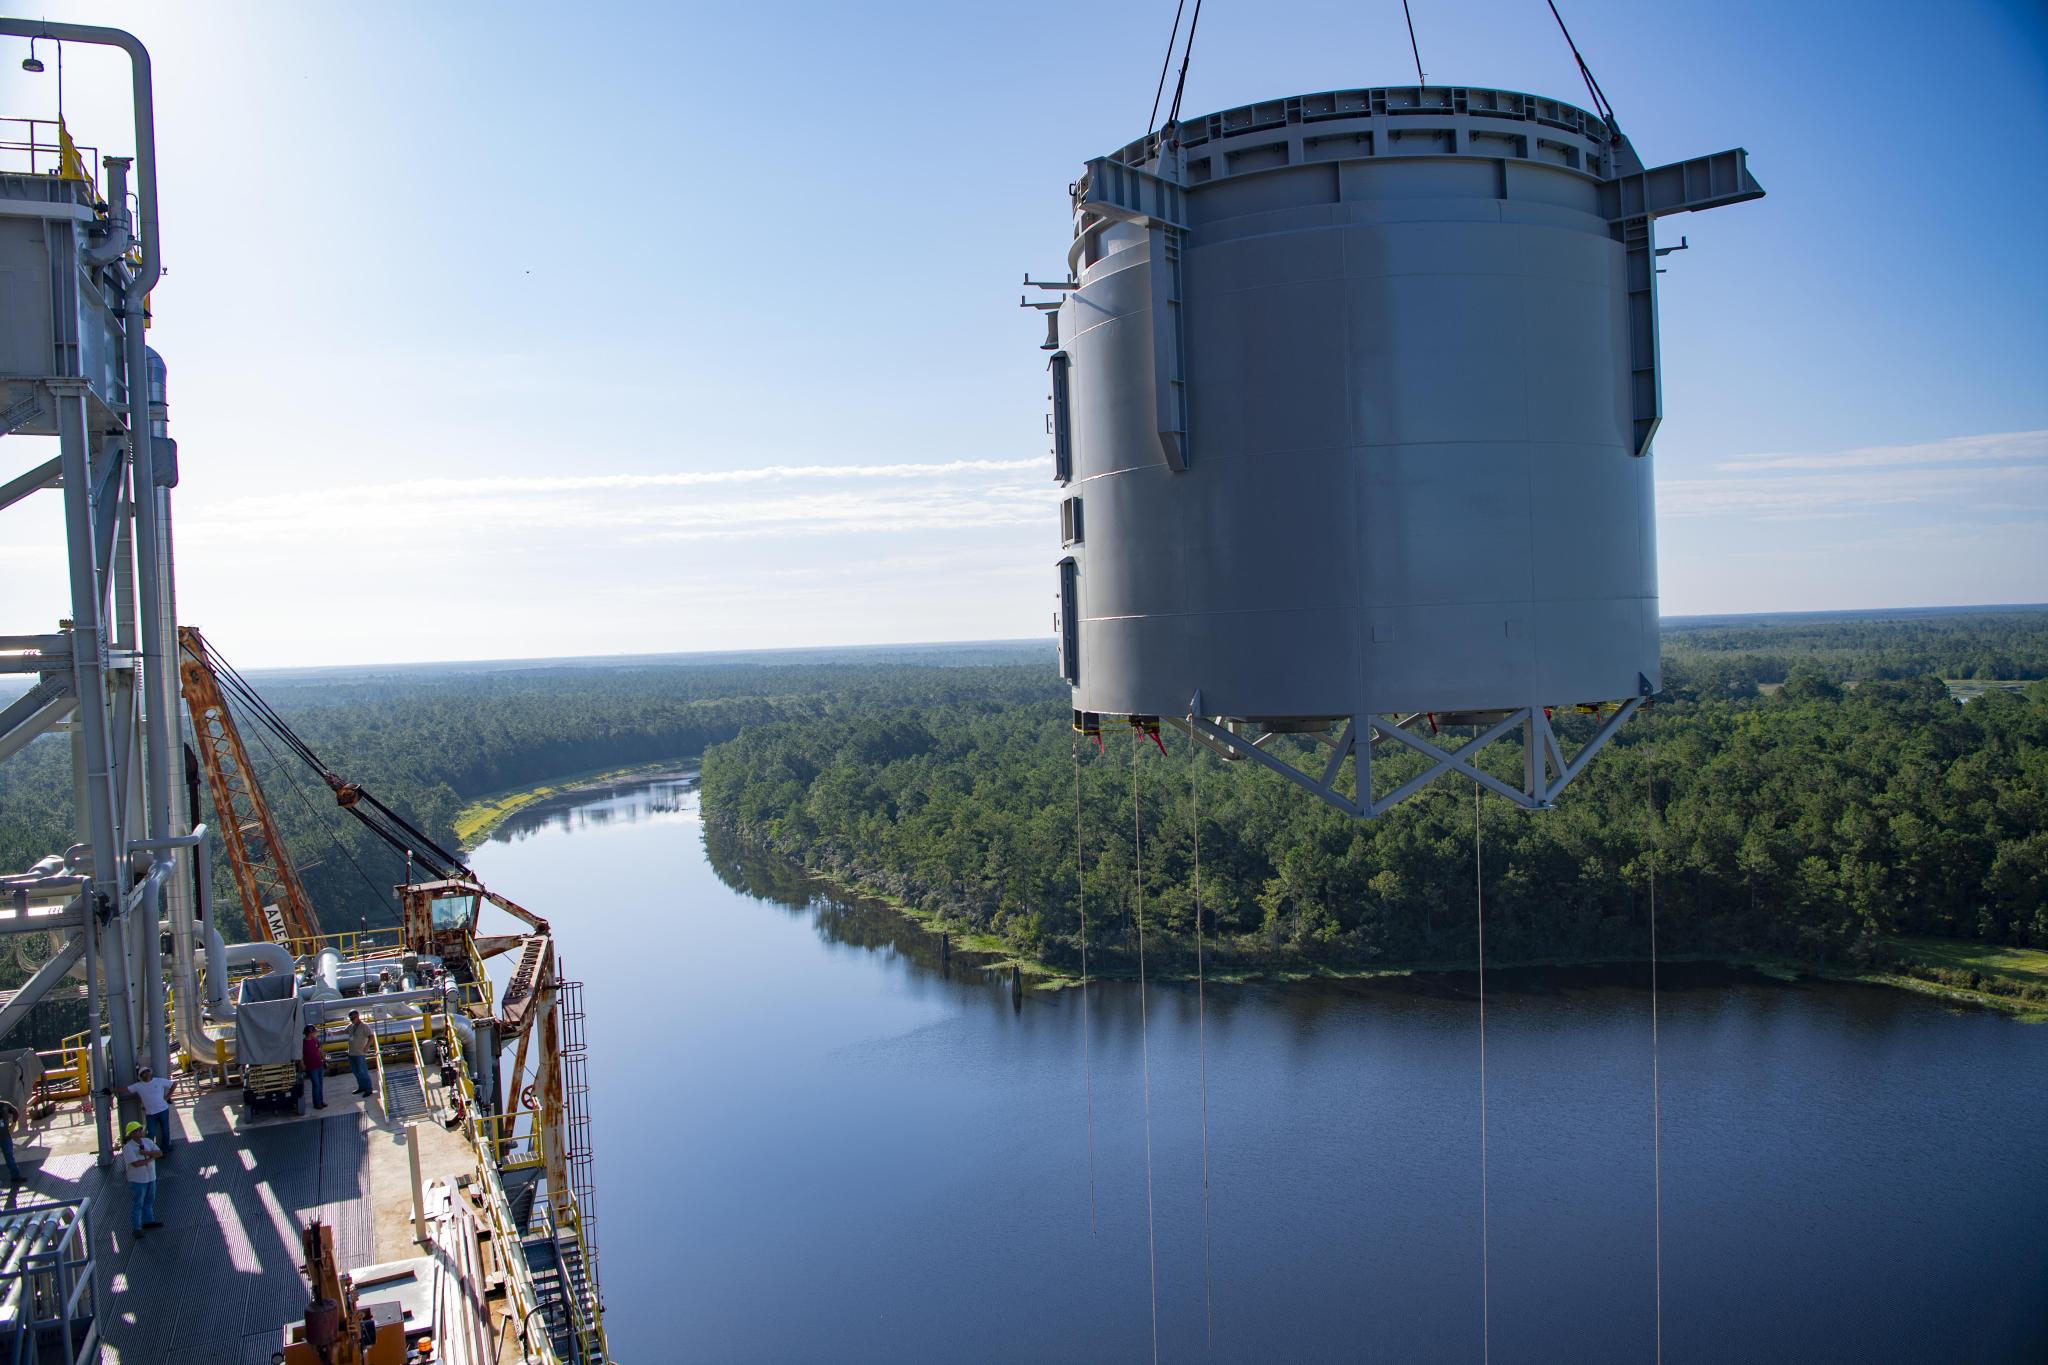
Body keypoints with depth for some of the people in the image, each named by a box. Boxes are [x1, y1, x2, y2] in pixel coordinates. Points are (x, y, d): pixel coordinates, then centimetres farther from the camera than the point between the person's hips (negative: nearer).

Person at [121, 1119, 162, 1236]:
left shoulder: (147, 1142, 0)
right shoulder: (128, 1148, -19)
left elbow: (160, 1153, -7)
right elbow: (136, 1163, -28)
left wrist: (146, 1153, -21)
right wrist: (151, 1158, -16)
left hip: (150, 1177, 6)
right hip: (137, 1180, -6)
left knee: (149, 1201, 20)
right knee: (137, 1204, 2)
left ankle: (148, 1221, 35)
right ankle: (137, 1228, 8)